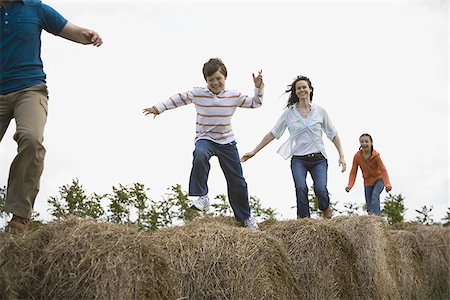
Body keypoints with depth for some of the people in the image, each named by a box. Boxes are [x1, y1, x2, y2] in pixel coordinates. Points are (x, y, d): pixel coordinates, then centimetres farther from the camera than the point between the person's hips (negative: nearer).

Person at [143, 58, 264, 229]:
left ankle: (245, 217, 23)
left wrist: (259, 87, -10)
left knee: (237, 182, 5)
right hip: (205, 139, -2)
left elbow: (255, 103, 6)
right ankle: (201, 196, -31)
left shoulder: (234, 96, -2)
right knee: (200, 155, -40)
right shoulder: (198, 94, -5)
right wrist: (159, 108, 3)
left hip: (227, 142, 2)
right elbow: (178, 99, 6)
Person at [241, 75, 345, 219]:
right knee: (301, 188, -25)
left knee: (320, 188, -20)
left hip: (318, 158, 0)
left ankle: (326, 208, 14)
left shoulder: (320, 111, 7)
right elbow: (273, 133, 9)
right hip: (298, 159, 0)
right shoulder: (289, 113, 7)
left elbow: (333, 134, 14)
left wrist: (341, 156, 6)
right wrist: (254, 151, 6)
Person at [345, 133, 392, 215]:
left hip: (379, 179, -4)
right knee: (369, 205, 6)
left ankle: (375, 214, -37)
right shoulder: (357, 156, -14)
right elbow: (353, 172, -9)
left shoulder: (376, 156, -22)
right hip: (368, 182, 4)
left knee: (375, 194, -31)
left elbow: (383, 170, -22)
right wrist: (350, 185, -23)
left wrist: (387, 184, -37)